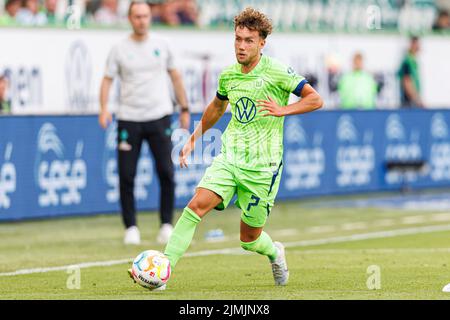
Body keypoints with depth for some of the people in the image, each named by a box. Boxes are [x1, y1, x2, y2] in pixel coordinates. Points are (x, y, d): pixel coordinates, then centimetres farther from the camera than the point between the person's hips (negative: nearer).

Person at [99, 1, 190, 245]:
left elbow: (175, 76, 16)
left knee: (166, 172, -6)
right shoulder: (119, 50, 3)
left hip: (159, 117, 1)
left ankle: (166, 225, 5)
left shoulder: (161, 45, 8)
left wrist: (184, 108, 14)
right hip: (129, 120, -1)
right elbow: (107, 80, -2)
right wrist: (104, 108, -17)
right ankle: (131, 228, 7)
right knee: (126, 176, -3)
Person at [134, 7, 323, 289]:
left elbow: (315, 100, -8)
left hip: (262, 167, -4)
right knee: (197, 205, -21)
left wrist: (283, 110, -21)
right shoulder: (228, 75, 7)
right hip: (229, 157, 4)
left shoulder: (277, 72, -10)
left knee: (249, 239, 4)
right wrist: (194, 139, 30)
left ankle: (274, 253, 41)